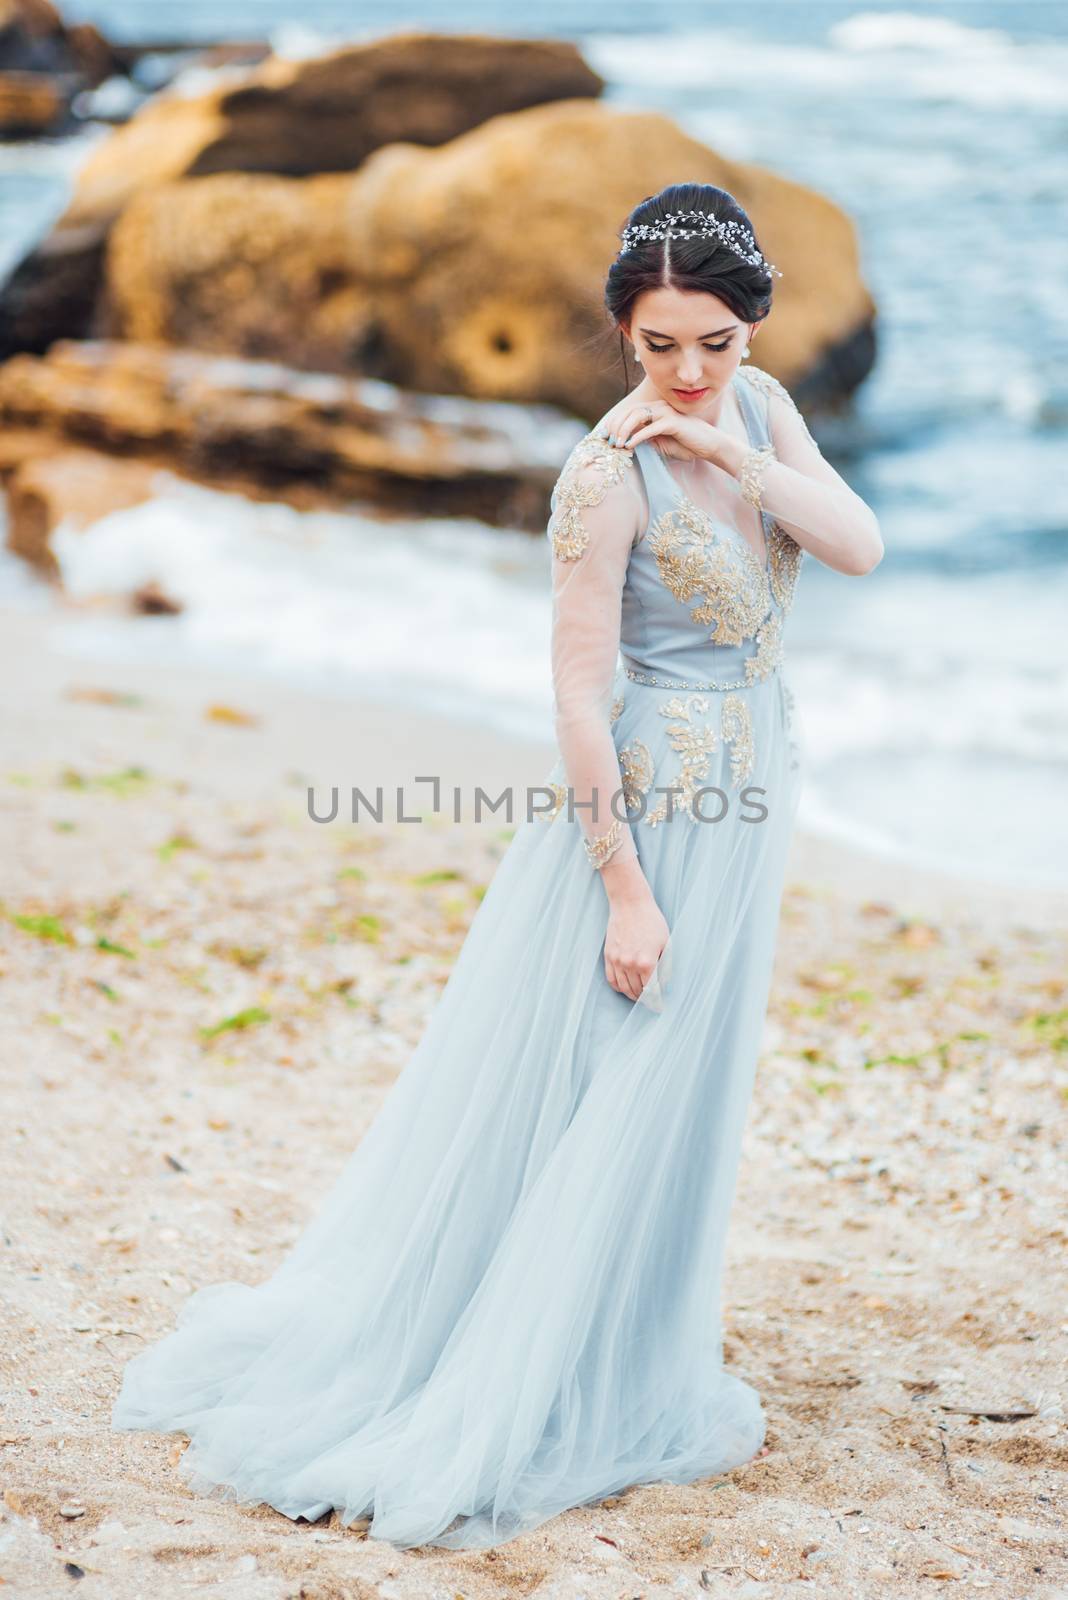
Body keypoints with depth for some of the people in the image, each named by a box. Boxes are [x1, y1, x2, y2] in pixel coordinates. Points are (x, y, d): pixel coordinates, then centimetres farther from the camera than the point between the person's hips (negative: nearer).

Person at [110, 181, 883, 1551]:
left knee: (674, 1083, 18)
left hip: (741, 799, 8)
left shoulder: (757, 409, 2)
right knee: (588, 1088, 2)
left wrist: (737, 458, -19)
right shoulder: (607, 474, -21)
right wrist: (625, 887, -20)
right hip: (645, 809, -8)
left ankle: (639, 1332, 35)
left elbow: (861, 549, -7)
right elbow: (579, 694, -21)